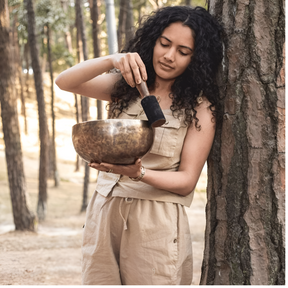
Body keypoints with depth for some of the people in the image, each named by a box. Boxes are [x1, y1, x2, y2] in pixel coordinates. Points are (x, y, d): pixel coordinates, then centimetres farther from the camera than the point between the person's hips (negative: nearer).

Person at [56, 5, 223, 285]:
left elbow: (186, 181, -6)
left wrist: (138, 173, -24)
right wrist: (112, 61, -19)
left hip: (156, 221, -3)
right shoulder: (126, 87, 9)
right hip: (104, 211, 3)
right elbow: (64, 81, -2)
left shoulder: (200, 107, -2)